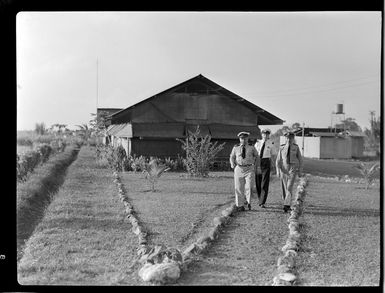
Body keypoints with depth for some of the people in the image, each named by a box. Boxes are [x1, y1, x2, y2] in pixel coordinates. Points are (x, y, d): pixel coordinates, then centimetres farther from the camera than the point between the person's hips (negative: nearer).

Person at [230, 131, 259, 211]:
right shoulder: (236, 148, 3)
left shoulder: (251, 147, 3)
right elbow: (232, 157, 16)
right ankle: (240, 205, 12)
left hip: (249, 169, -1)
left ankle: (248, 202, 8)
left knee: (248, 187, -13)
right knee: (239, 188, 2)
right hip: (239, 168, 1)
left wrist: (254, 163, 11)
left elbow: (256, 155, 20)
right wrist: (232, 164, 1)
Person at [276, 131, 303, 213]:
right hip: (283, 169, 2)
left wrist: (300, 171, 3)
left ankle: (286, 205, -22)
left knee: (289, 187, -16)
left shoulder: (296, 147, 0)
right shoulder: (282, 147, 2)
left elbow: (300, 159, 5)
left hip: (293, 169, -2)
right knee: (284, 188, 6)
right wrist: (278, 170, -5)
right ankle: (288, 205, 20)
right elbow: (278, 160, 4)